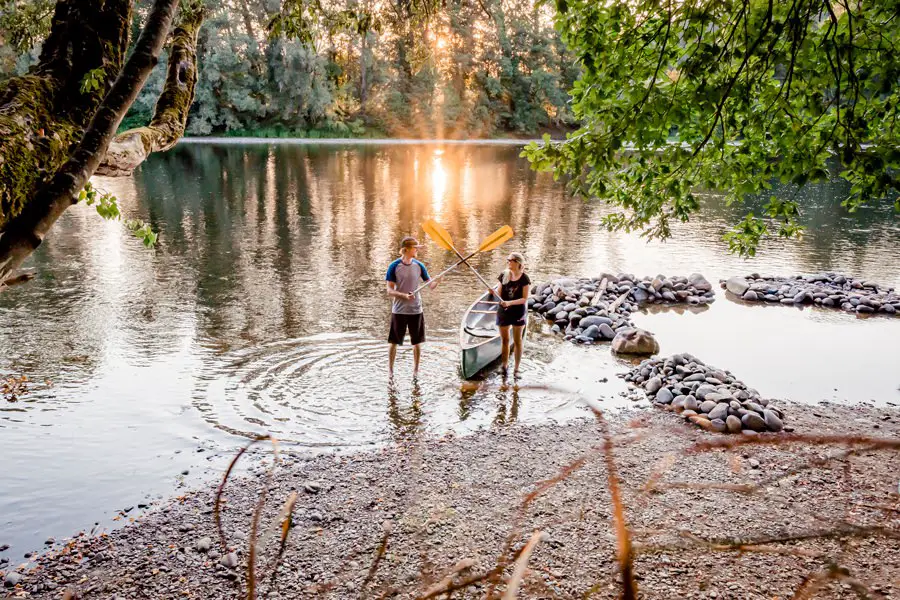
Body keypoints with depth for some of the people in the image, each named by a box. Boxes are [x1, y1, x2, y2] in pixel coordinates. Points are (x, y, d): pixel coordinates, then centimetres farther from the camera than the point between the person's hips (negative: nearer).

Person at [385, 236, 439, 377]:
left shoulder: (419, 266, 1)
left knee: (417, 342, 10)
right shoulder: (394, 266, -9)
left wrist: (437, 280, -20)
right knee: (394, 342, 7)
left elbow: (431, 285, 3)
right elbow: (389, 292, -11)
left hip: (416, 310, 3)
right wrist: (404, 295, -28)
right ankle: (390, 369, 24)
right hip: (399, 311, -3)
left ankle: (416, 369, 25)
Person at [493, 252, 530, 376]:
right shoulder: (503, 275, -1)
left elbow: (524, 299, -14)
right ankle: (505, 365, 25)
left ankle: (517, 369, 18)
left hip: (518, 312, -3)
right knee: (504, 340, 11)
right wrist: (494, 292, -22)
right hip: (503, 311, 3)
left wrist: (510, 303, -26)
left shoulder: (524, 278, -12)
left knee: (517, 341, 9)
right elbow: (499, 293, 1)